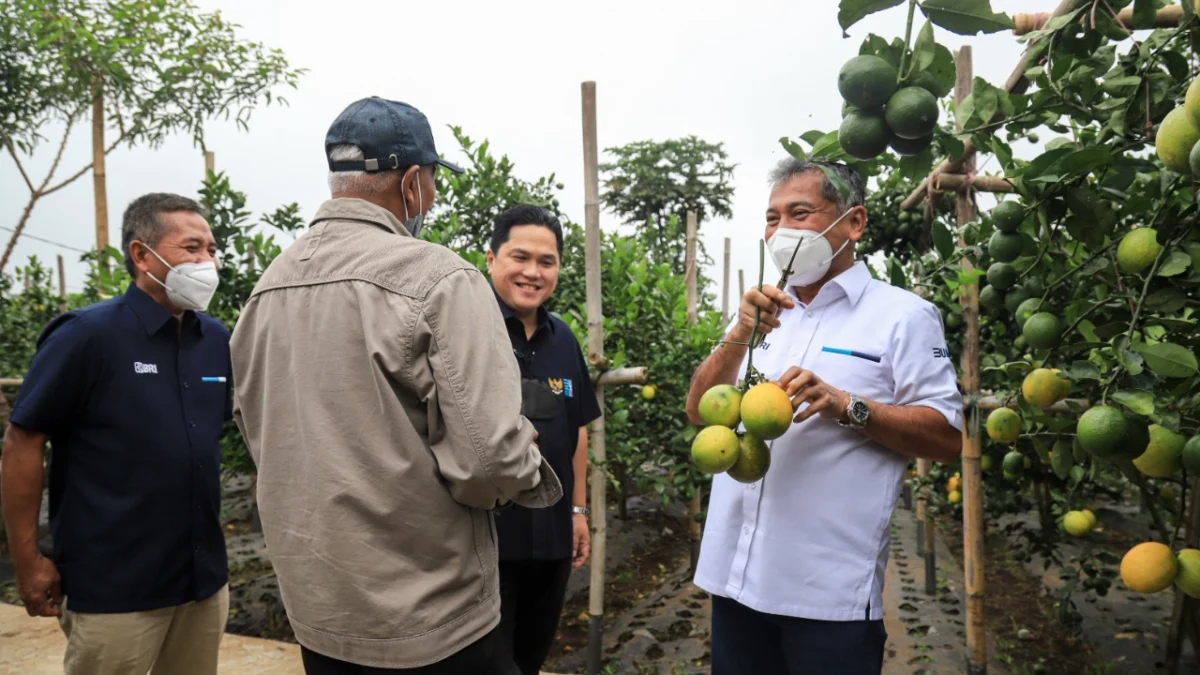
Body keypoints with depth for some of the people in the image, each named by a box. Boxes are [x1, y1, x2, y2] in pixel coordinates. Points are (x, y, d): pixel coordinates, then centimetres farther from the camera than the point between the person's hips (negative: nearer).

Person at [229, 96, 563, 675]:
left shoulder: (267, 286, 1)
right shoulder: (438, 278, -19)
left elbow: (256, 430, 11)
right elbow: (490, 455, -25)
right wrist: (526, 472, -4)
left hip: (312, 604, 6)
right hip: (427, 617, -6)